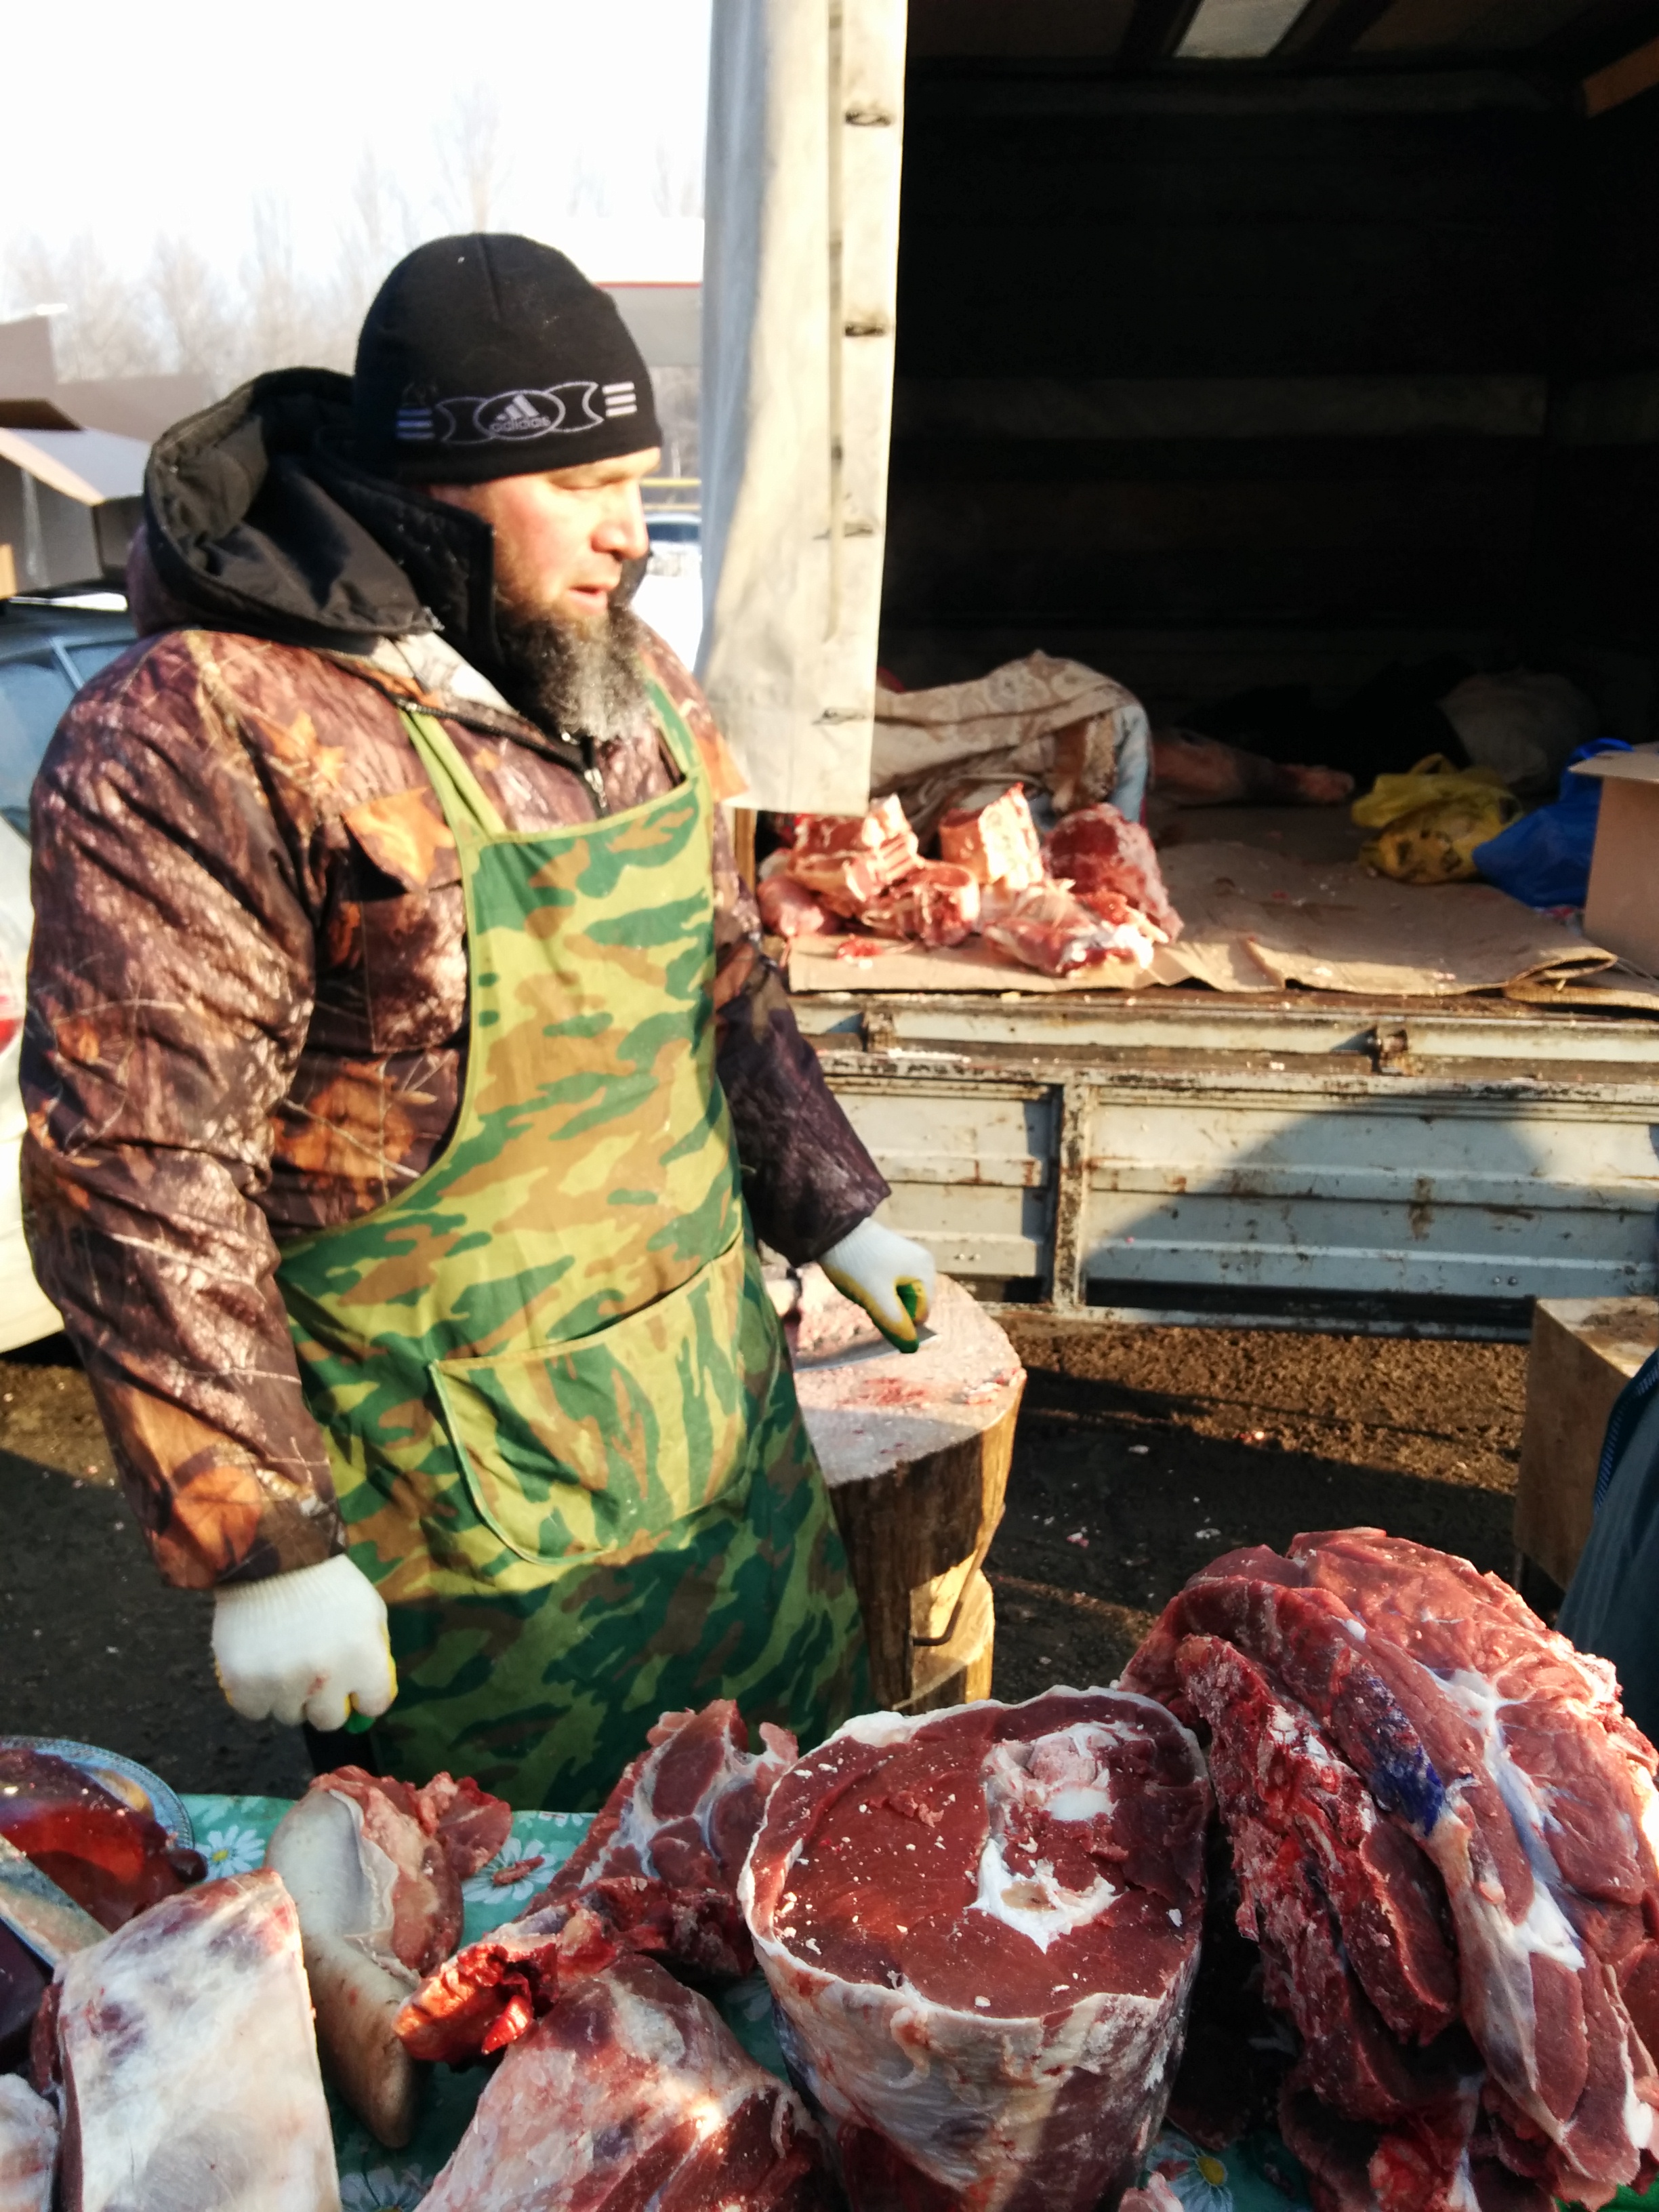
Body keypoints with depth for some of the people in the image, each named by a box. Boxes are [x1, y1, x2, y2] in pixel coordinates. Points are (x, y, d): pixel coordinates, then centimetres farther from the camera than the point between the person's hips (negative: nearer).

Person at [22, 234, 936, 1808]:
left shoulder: (628, 682, 4)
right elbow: (136, 1175, -21)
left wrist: (834, 1213, 13)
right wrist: (262, 1550, -19)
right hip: (455, 1519, -7)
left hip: (722, 1420, 7)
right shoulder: (204, 736, -20)